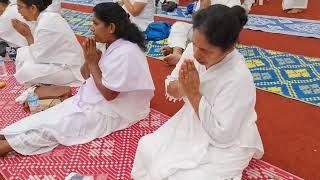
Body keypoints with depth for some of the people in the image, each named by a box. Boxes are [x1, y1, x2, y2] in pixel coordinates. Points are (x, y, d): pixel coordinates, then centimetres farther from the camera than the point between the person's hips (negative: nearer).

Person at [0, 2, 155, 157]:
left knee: (56, 125, -10)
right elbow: (86, 76, 10)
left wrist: (92, 63, -16)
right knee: (52, 115, 0)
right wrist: (89, 59, -11)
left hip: (112, 112, -8)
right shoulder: (113, 46, 4)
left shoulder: (125, 53, -26)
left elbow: (108, 93, -23)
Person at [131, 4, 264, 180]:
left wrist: (194, 93, -30)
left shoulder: (239, 79, -32)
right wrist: (182, 85, -26)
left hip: (225, 146, -5)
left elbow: (222, 135, -27)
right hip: (191, 123, 6)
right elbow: (170, 89, -2)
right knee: (146, 148, -3)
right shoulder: (193, 49, -13)